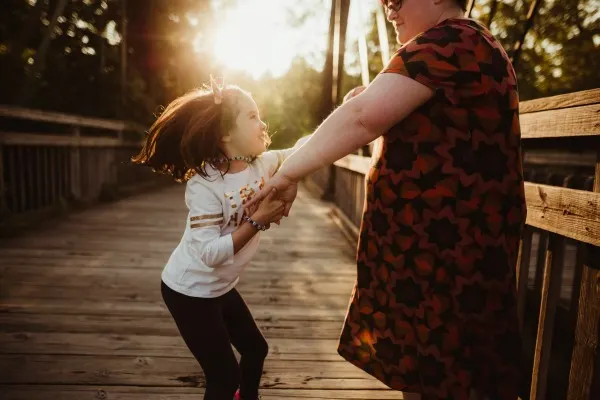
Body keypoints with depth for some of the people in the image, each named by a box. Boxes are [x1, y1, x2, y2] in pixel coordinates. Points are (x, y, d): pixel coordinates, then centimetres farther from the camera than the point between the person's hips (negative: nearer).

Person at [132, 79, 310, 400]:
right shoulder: (203, 185, -28)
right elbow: (211, 254, -33)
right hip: (190, 291, -8)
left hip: (220, 288, 8)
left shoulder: (261, 164, -8)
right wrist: (259, 220, -32)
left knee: (256, 348, 23)